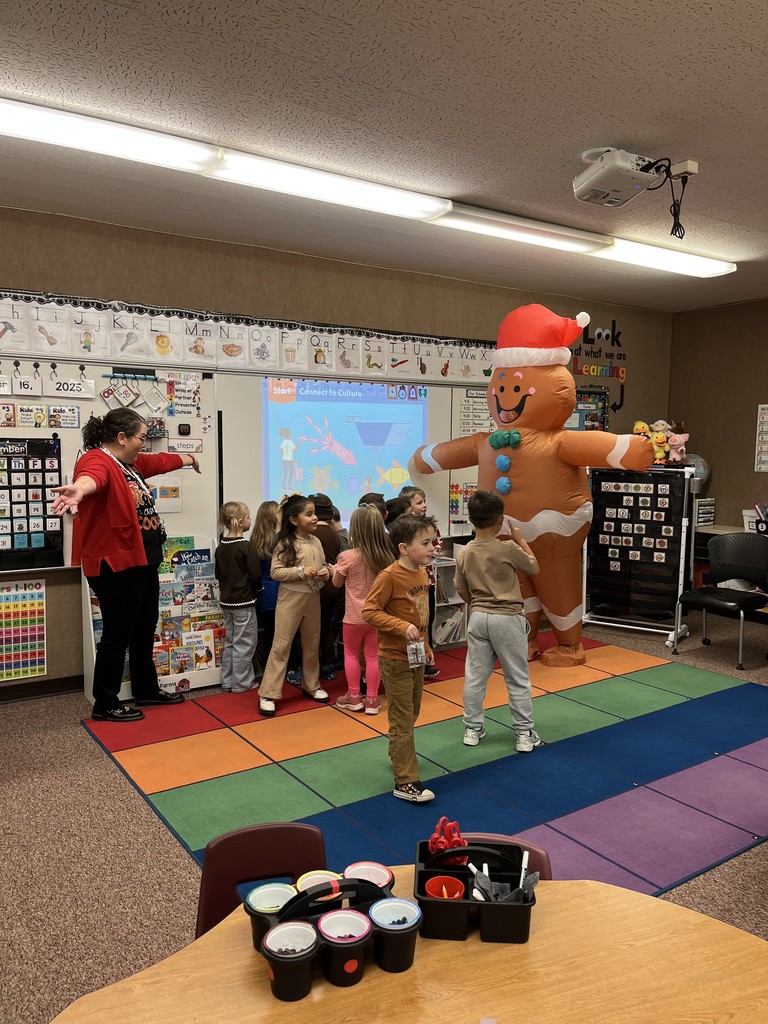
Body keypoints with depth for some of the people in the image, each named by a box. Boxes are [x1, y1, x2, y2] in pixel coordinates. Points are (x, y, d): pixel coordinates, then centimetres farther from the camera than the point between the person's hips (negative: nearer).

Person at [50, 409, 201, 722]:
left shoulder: (131, 462, 12)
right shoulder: (97, 460, -19)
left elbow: (162, 460, 32)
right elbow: (93, 477, -44)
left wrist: (189, 459, 50)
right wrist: (79, 489, -67)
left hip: (143, 563, 10)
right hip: (116, 567, -10)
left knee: (144, 632, 20)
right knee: (117, 637, 0)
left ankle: (147, 691, 35)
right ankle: (105, 705, 16)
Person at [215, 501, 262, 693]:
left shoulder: (221, 546, 3)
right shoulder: (246, 546, -18)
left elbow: (218, 573, 10)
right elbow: (255, 574, -18)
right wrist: (256, 588, 1)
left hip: (226, 600, 7)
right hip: (244, 601, -7)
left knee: (230, 641, 17)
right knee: (244, 643, 4)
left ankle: (228, 681, 24)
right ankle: (242, 683, 11)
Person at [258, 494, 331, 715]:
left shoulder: (316, 541, 5)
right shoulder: (285, 543, -12)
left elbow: (323, 565, 14)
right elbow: (275, 572, -15)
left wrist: (326, 572, -9)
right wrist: (301, 571, -24)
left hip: (313, 598, 6)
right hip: (291, 598, -6)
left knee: (312, 644, 17)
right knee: (281, 645, -3)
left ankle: (311, 685, 34)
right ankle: (268, 693, 4)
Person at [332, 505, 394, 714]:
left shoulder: (348, 557, -16)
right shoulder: (386, 556, -7)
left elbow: (337, 583, 0)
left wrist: (334, 570, 18)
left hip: (355, 615, -3)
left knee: (351, 653, 15)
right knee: (372, 655, 12)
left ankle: (353, 697, 21)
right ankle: (372, 700, 17)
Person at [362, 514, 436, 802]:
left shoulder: (422, 573, 4)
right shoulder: (389, 576, -22)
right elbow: (369, 611, -21)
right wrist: (402, 627, -28)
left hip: (416, 657, 8)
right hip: (395, 659, -8)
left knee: (411, 714, 22)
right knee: (402, 720, -1)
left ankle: (398, 757, 43)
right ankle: (405, 783, 7)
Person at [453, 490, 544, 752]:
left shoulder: (463, 553, -2)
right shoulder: (508, 549, -15)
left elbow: (462, 591, 8)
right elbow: (534, 569, 2)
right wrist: (520, 539, 11)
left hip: (478, 618, 4)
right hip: (507, 619, -4)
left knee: (475, 676, 12)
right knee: (518, 679, 7)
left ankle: (473, 729, 22)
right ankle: (525, 734, 15)